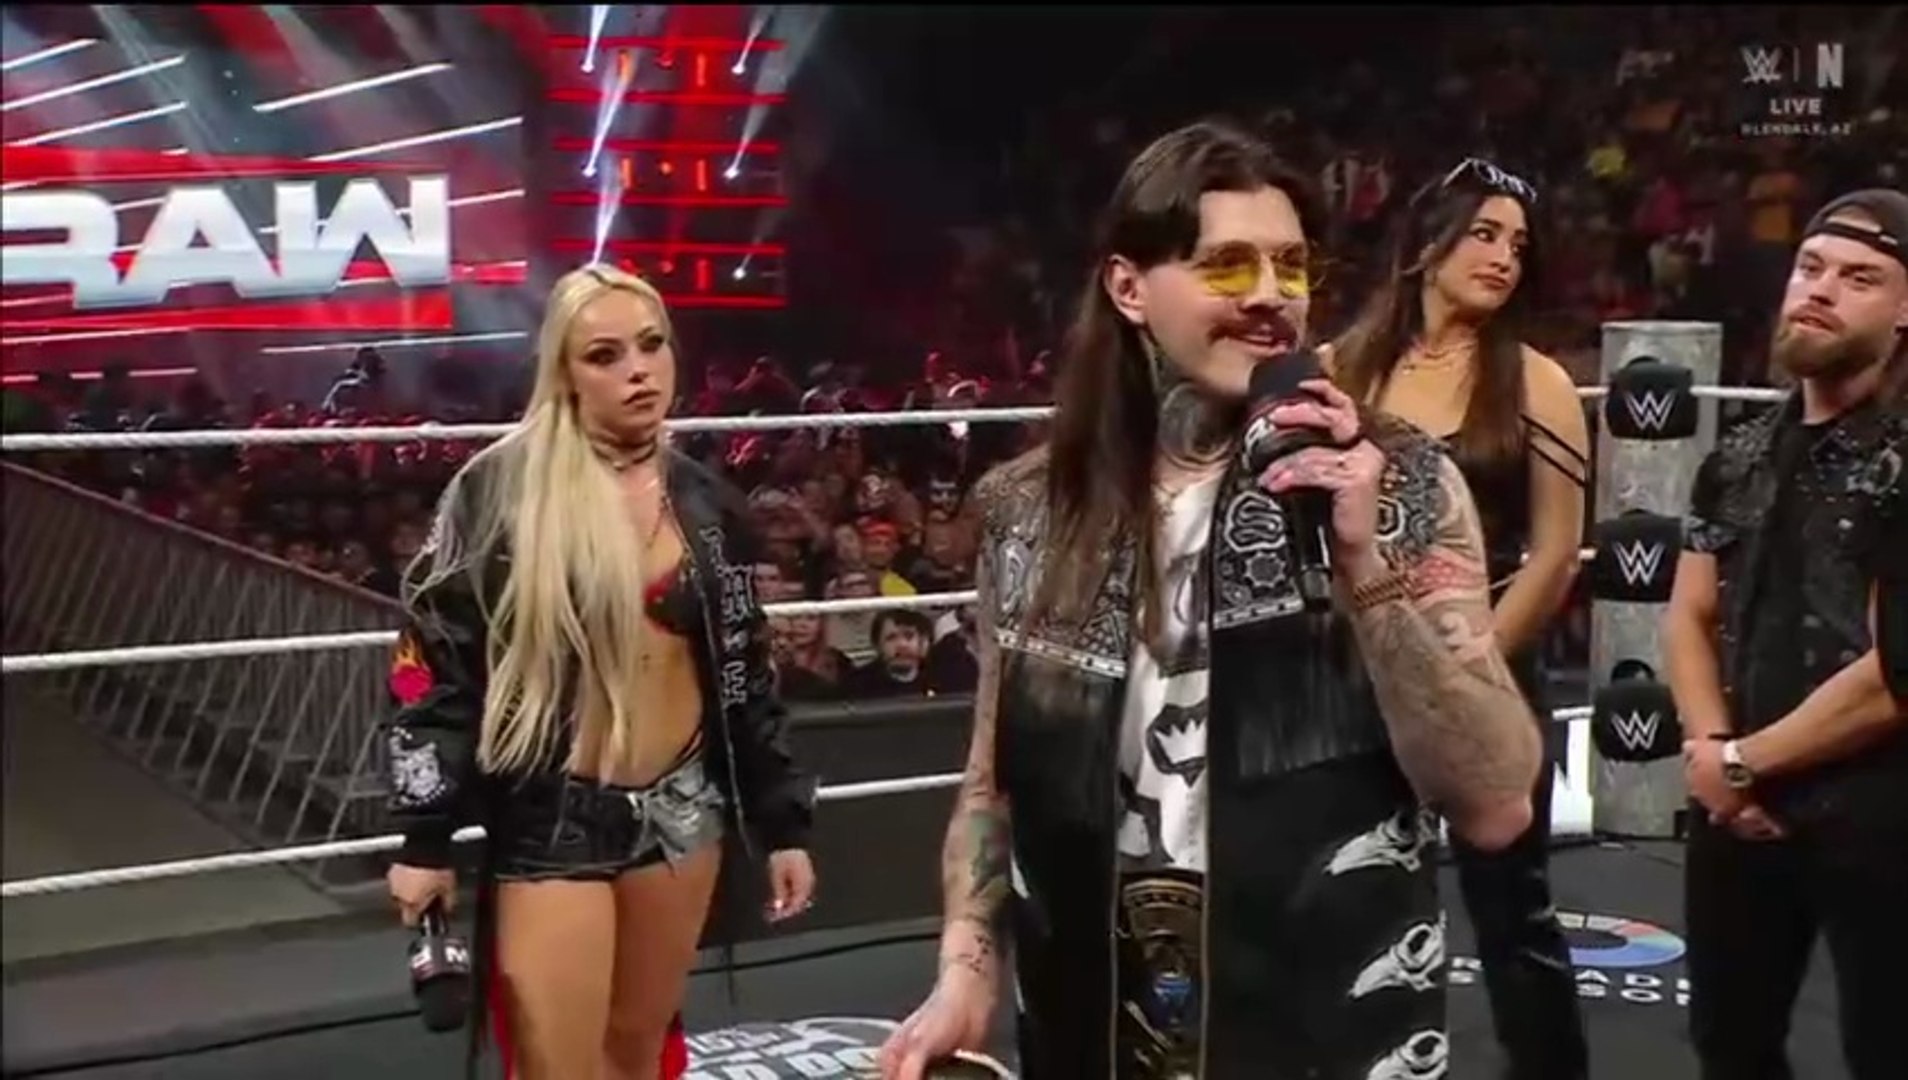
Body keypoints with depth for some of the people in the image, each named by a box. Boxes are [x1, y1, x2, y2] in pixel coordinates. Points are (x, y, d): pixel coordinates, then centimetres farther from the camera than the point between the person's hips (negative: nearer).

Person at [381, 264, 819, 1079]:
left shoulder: (705, 503, 6)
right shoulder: (501, 490, -9)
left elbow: (745, 670, 13)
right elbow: (435, 660, -7)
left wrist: (782, 821, 12)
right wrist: (426, 838, -9)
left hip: (681, 809, 5)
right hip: (553, 819, -4)